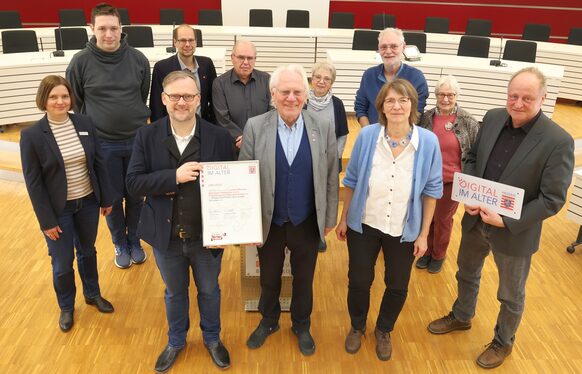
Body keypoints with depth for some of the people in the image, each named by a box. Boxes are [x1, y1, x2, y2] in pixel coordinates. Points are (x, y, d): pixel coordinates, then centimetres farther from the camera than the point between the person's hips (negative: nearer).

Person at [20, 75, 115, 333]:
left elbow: (99, 163, 2)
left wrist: (107, 198, 4)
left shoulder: (85, 124, -4)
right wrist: (47, 220, -12)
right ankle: (66, 307, 35)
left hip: (88, 203, 3)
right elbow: (33, 182, -11)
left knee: (87, 251, 22)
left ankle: (93, 294, 44)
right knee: (62, 263, 10)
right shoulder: (31, 135, -14)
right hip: (58, 209, -3)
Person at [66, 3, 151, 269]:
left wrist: (138, 123, 12)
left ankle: (134, 242, 34)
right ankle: (120, 245, 33)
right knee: (112, 199, 11)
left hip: (137, 141, 1)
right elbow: (75, 103, 3)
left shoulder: (138, 59, -5)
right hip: (102, 145, -1)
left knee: (136, 197, 12)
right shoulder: (80, 62, -8)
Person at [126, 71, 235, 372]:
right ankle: (176, 340, 49)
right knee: (174, 293, 23)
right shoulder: (147, 136, -8)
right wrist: (174, 177, -26)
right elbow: (133, 182, -12)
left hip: (207, 235, 0)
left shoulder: (219, 137, -11)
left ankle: (212, 338, 48)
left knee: (209, 291, 21)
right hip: (166, 236, 1)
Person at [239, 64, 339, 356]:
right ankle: (268, 321, 48)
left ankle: (302, 326, 45)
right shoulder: (255, 127, -10)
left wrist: (330, 218, 2)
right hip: (269, 222, 0)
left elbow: (331, 177, -2)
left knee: (304, 279, 20)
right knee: (269, 278, 21)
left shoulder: (323, 128, -8)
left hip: (307, 223, 0)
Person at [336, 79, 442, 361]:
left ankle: (383, 331, 46)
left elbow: (432, 190, -6)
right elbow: (351, 180, -3)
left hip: (405, 230, 1)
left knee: (398, 286, 17)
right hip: (364, 225, 0)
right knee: (358, 282, 14)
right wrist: (343, 219, 2)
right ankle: (357, 327, 44)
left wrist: (423, 234, -3)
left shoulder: (428, 141, -13)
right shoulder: (367, 135, -13)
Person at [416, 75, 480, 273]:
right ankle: (426, 251, 39)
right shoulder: (425, 118, -4)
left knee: (443, 220, 14)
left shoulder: (468, 122, -10)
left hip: (451, 182, -2)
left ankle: (438, 255, 36)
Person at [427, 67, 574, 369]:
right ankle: (461, 317, 54)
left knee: (511, 295, 19)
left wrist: (507, 221, -24)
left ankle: (503, 342, 45)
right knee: (467, 274, 27)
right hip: (475, 219, 5)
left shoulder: (558, 141, -22)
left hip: (515, 232, -4)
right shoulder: (493, 118, -7)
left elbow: (553, 199, -19)